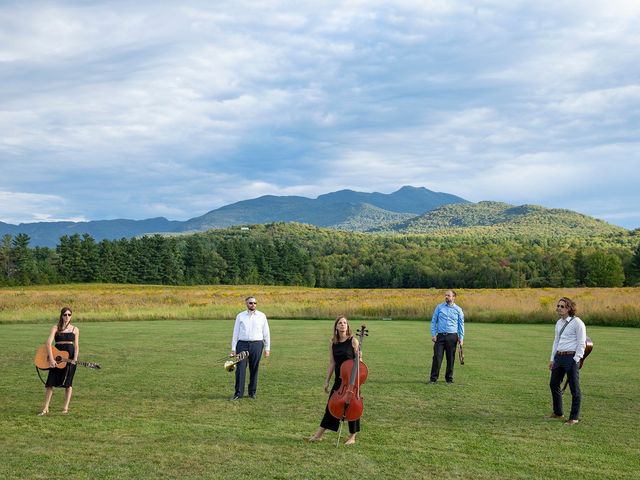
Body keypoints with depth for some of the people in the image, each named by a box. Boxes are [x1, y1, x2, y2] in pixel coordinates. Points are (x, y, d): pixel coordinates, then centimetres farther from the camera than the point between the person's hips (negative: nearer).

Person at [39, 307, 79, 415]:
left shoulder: (75, 329, 8)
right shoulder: (55, 328, 3)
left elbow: (76, 346, 6)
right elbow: (48, 342, -8)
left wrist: (75, 358, -10)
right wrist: (51, 359, -19)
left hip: (70, 358, 1)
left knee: (68, 383, 1)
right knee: (50, 382, -3)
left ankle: (65, 408, 7)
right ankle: (45, 408, 3)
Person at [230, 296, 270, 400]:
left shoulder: (262, 316, 6)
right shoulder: (240, 316, 7)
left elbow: (266, 333, 8)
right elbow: (235, 333, 7)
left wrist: (267, 348, 5)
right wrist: (233, 348, 3)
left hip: (257, 344, 0)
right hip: (242, 344, 0)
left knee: (254, 370, 4)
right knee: (240, 369, -5)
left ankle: (252, 393, 13)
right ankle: (238, 393, 0)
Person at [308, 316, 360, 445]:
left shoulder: (353, 341, -6)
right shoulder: (333, 343, 5)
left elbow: (358, 361, -5)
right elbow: (332, 363, 9)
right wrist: (326, 381, 8)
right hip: (338, 379, 4)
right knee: (331, 405, 7)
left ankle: (352, 437, 15)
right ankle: (319, 434, 13)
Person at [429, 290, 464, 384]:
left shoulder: (458, 310, 5)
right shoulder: (439, 307, 6)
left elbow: (461, 325, 8)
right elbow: (433, 321, 7)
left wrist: (461, 338, 1)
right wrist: (433, 334, -2)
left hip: (452, 336, 0)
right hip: (440, 336, 0)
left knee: (451, 358, 5)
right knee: (437, 357, -6)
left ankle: (449, 378, 17)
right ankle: (433, 378, -2)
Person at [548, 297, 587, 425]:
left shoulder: (577, 323, -9)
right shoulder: (559, 323, 14)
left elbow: (581, 343, -10)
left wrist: (576, 360, -15)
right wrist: (552, 359, 17)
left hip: (571, 357, -8)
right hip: (559, 357, 8)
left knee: (574, 388, 0)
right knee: (553, 384, 13)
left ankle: (574, 417, 8)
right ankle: (558, 413, 29)